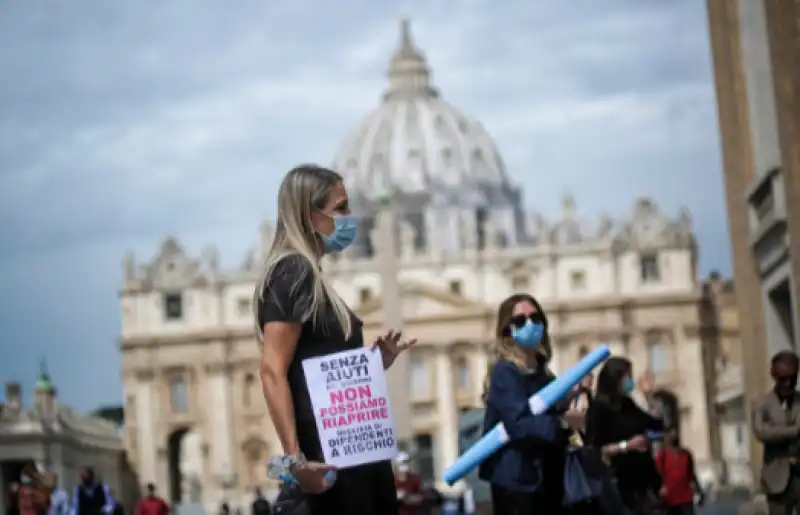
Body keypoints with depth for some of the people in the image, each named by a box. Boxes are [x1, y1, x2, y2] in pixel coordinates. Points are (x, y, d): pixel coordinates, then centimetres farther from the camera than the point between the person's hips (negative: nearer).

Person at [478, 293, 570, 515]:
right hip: (516, 479, -9)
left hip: (546, 477, 9)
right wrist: (561, 423, -31)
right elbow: (519, 424, -23)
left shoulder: (542, 373, 14)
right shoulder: (505, 372, -11)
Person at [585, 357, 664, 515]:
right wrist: (626, 446, -20)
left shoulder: (628, 405, 14)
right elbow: (594, 449, -15)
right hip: (623, 481, -8)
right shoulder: (599, 408, -9)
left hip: (644, 476, 8)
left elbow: (657, 425, 16)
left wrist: (648, 395, 10)